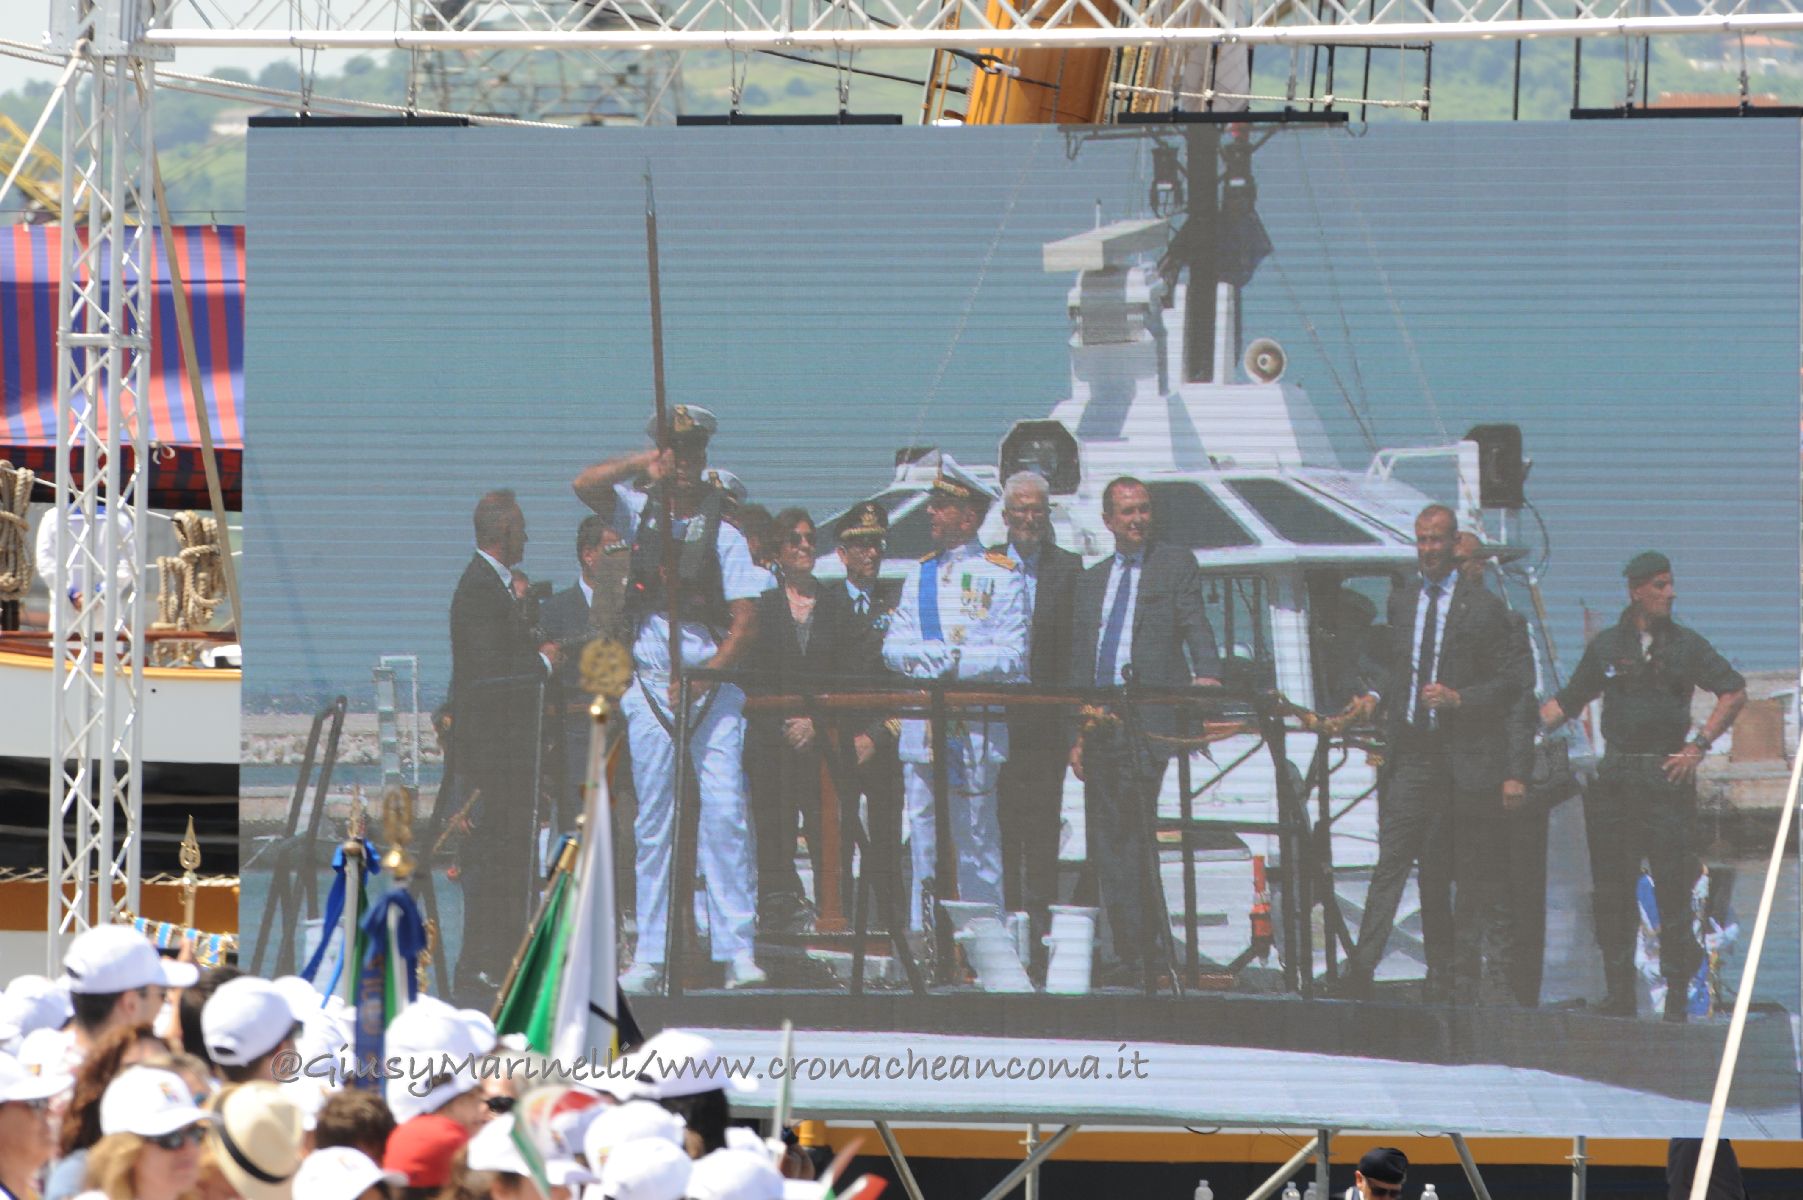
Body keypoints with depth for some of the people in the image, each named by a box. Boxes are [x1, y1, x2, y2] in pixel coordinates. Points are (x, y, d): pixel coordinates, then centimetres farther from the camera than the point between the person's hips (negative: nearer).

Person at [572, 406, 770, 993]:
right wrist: (641, 463, -22)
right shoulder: (641, 511, 7)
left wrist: (709, 673, -18)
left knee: (723, 812, -11)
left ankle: (737, 951, -12)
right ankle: (650, 956, 5)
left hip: (712, 684, -2)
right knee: (653, 821, 3)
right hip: (650, 686, 2)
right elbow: (585, 486, -9)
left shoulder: (724, 532, 0)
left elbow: (745, 623, -4)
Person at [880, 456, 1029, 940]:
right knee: (925, 846, 6)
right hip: (921, 729, 5)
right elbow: (894, 647, 11)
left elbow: (1011, 657, -5)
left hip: (976, 731, -5)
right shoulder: (920, 575, 17)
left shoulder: (1001, 577, 1)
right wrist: (931, 655, -10)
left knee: (976, 845, -5)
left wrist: (953, 661, -16)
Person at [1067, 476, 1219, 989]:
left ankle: (1152, 951, -10)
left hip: (1150, 718, -6)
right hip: (1100, 727, 6)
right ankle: (1129, 956, 7)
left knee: (1137, 834, -14)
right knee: (1105, 841, 3)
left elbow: (1196, 629, -5)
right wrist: (1077, 734, 14)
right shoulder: (1091, 581, 21)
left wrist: (1207, 675, -26)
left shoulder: (1176, 565, 7)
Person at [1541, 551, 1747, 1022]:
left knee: (1673, 888, -7)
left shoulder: (1686, 645, 5)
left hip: (1668, 776, -2)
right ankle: (1619, 996, 9)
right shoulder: (1606, 647, 9)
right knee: (1612, 890, 2)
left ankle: (1677, 995, -2)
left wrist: (1699, 745, -1)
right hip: (1616, 779, 2)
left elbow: (1734, 692, 7)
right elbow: (1566, 703, 15)